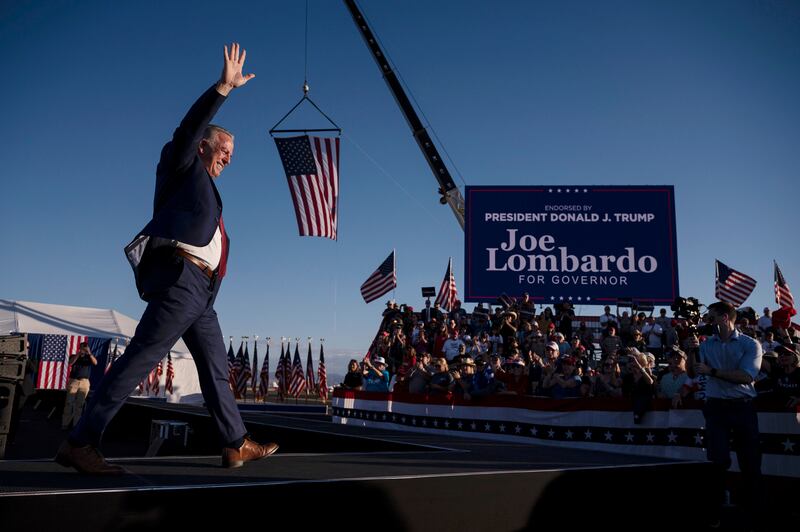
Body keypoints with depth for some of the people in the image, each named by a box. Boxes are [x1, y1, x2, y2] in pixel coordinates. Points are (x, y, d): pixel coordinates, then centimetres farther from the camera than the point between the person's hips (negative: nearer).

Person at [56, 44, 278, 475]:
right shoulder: (183, 166, 7)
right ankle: (79, 443, -11)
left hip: (198, 291, 10)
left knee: (216, 369, 8)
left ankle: (237, 445, 13)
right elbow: (190, 126, -9)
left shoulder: (203, 185, 29)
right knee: (138, 360, -14)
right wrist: (224, 87, -13)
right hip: (180, 277, -10)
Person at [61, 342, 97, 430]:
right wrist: (78, 353, -15)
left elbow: (95, 363, -7)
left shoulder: (88, 357, 13)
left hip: (84, 382, 0)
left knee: (79, 404, 0)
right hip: (73, 381, 0)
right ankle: (65, 424, -1)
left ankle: (76, 424, 1)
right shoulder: (74, 356, 13)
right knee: (69, 403, -3)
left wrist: (89, 353, -17)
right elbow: (70, 362, -8)